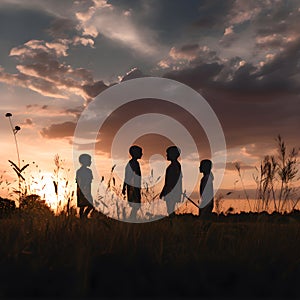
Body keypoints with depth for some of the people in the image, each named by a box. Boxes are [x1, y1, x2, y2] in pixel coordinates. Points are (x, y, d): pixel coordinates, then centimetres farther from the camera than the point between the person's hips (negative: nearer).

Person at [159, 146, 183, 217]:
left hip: (171, 192, -10)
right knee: (171, 211, 15)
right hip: (175, 192, 10)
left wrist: (163, 193, -13)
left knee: (170, 211, -3)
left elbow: (169, 182, -20)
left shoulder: (173, 166, -19)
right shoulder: (177, 165, 10)